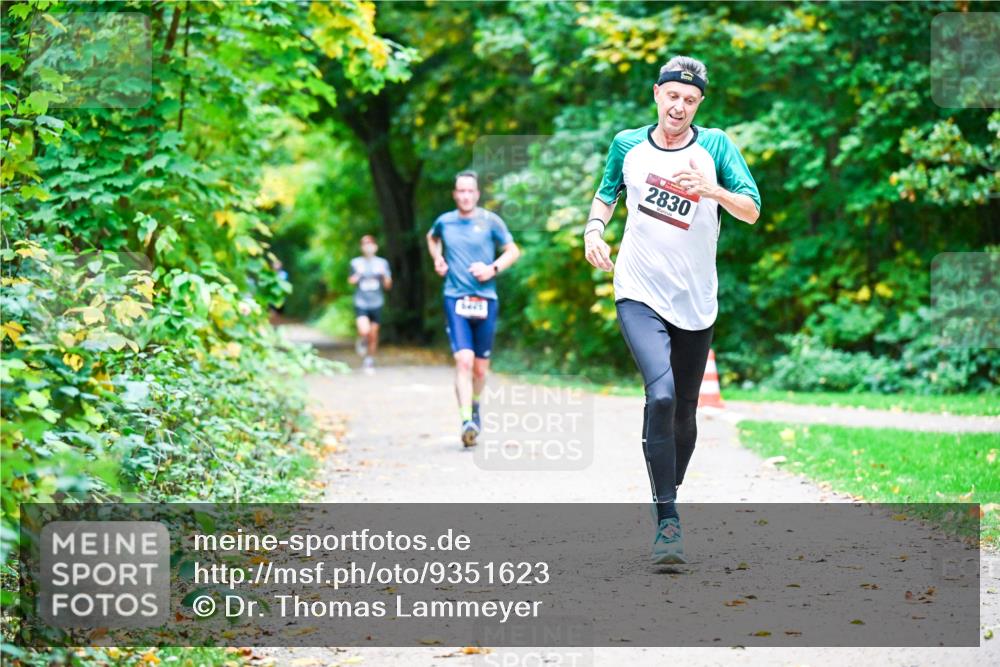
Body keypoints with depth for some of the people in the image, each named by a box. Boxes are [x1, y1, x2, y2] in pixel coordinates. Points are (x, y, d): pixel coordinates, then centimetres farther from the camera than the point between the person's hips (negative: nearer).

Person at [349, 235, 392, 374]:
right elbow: (351, 281, 15)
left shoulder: (382, 263, 3)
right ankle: (361, 342, 13)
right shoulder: (356, 263, 2)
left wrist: (385, 275, -15)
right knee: (364, 331, -22)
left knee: (373, 335, 5)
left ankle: (369, 360, 25)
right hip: (361, 303, -1)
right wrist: (356, 277, -7)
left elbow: (388, 286, 4)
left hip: (376, 304, 1)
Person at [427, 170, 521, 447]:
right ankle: (467, 421, -22)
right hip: (455, 299, 0)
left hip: (485, 300, 0)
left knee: (480, 367, 8)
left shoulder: (490, 221, 2)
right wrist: (437, 259, 12)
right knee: (463, 360, -18)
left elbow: (513, 251, 7)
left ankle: (475, 406, 38)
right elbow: (431, 238, 30)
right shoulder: (444, 222, 7)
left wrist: (493, 269, -9)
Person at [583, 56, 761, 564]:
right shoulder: (628, 144, 3)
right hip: (639, 296, -1)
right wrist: (594, 228, 0)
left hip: (695, 303, 2)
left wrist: (712, 189, -26)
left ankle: (669, 496, 34)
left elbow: (752, 211, -8)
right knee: (661, 394, -22)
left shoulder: (715, 145, -1)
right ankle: (667, 520, -19)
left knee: (684, 412, 10)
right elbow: (606, 193, 20)